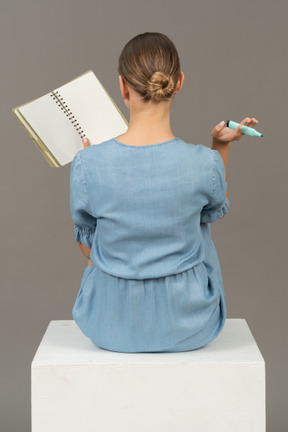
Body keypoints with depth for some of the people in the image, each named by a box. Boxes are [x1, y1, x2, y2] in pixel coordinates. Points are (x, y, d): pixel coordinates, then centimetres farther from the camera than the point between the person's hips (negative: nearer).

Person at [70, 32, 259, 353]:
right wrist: (221, 148, 6)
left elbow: (87, 248, -1)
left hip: (110, 327, 1)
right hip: (188, 326, 0)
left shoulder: (88, 165, -19)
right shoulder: (205, 164, -20)